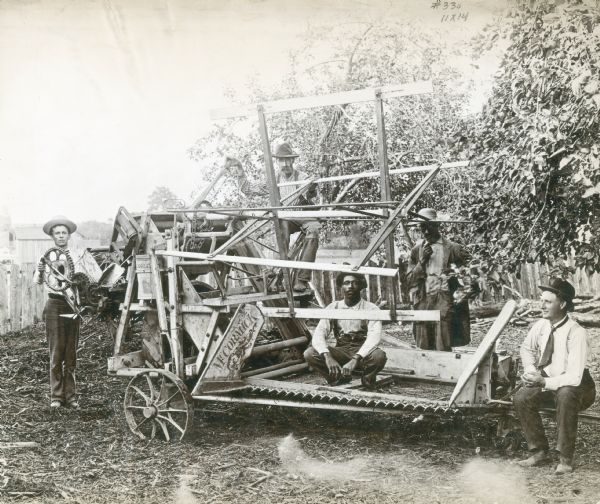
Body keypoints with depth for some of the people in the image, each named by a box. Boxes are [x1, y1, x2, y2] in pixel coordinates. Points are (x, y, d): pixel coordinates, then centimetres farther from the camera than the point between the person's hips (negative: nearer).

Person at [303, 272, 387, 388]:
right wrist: (328, 357, -33)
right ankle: (339, 377, -3)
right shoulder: (333, 308, 0)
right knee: (309, 354, -23)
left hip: (362, 353, -2)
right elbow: (318, 334, -12)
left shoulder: (371, 309, -7)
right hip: (340, 352, 2)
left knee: (379, 356, -36)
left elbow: (374, 336, -23)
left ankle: (367, 379, -3)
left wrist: (355, 359, -39)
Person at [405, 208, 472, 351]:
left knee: (443, 348, -9)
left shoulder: (452, 248, 2)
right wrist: (422, 261, -3)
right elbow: (409, 280, 10)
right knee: (424, 348, 4)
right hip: (423, 300, 4)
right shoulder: (417, 250, 13)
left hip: (444, 300, -3)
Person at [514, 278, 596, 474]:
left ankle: (566, 459, -24)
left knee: (566, 395, -38)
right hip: (548, 383, 6)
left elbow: (574, 377, -32)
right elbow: (527, 348, 16)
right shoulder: (540, 326, -7)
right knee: (521, 398, -15)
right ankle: (539, 451, 3)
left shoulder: (576, 333, -27)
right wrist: (530, 370, -1)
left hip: (577, 389, -6)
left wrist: (544, 381, -29)